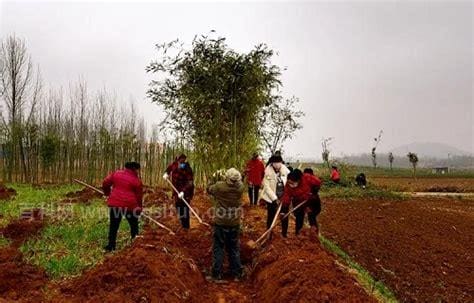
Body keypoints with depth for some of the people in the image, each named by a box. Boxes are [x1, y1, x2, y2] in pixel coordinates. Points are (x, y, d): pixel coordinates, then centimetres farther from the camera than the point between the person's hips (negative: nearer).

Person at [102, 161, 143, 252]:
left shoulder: (116, 173, 6)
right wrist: (139, 207, 15)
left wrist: (107, 193, 25)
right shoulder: (136, 180, -2)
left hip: (114, 203, 3)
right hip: (129, 205, -3)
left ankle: (111, 246, 16)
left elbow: (105, 183, 8)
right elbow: (139, 195, 3)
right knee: (134, 225, 16)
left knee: (114, 225, 14)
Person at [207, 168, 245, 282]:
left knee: (218, 248, 6)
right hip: (234, 224, 3)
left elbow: (209, 189, 3)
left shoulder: (219, 186, -17)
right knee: (234, 249, 14)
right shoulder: (240, 188, -11)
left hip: (220, 223, -3)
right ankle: (237, 274, 21)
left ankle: (216, 275, 8)